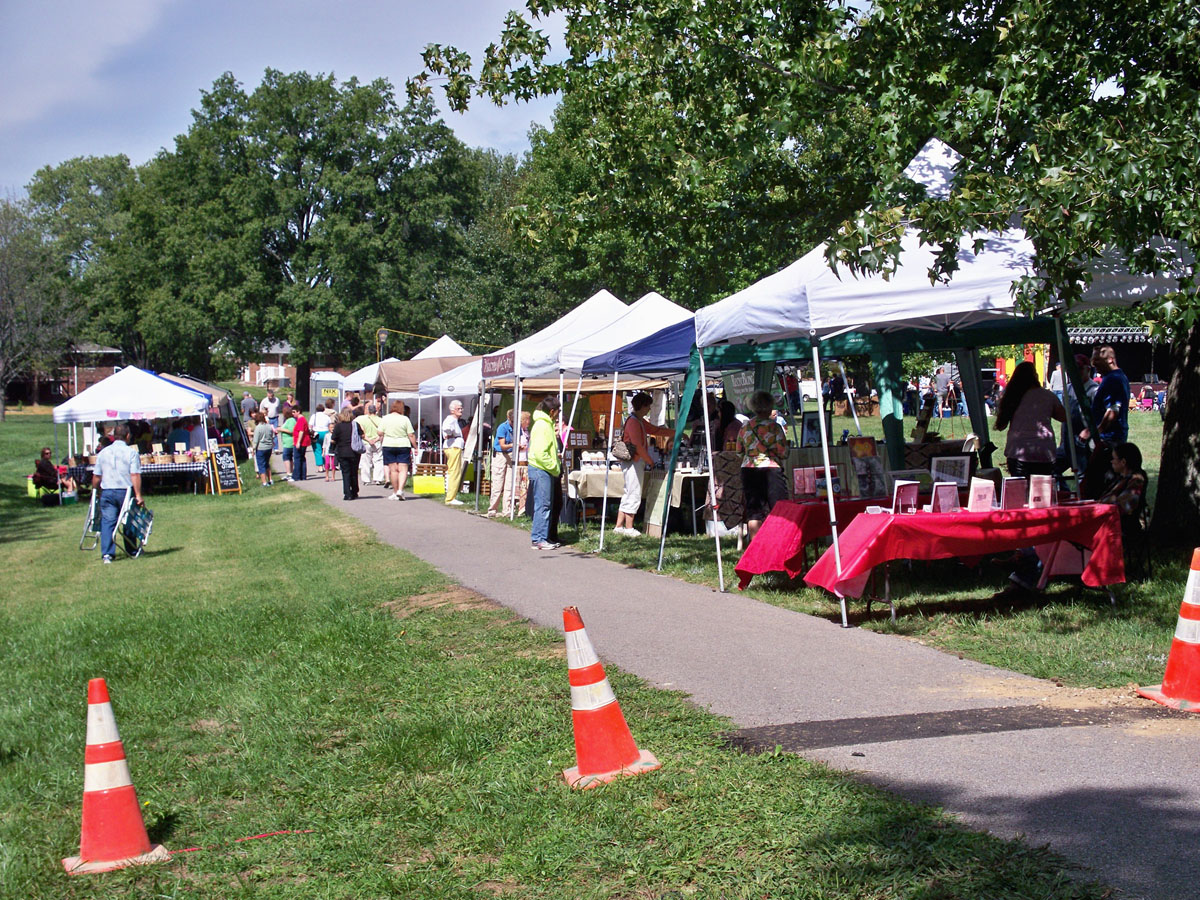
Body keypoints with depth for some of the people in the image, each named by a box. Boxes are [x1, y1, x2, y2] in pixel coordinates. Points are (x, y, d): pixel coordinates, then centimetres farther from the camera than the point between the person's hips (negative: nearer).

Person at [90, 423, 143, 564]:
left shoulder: (103, 452, 9)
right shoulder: (131, 452, -4)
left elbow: (96, 476, 11)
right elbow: (135, 475, -13)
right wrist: (138, 495, -13)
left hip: (107, 492, 2)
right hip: (125, 491, -2)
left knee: (107, 522, 1)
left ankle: (107, 554, -10)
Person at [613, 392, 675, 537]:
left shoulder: (640, 421, 16)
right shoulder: (633, 422, -16)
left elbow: (656, 430, 24)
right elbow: (638, 446, -19)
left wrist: (677, 434, 24)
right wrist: (649, 461, -9)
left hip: (635, 463, 10)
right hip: (634, 463, -10)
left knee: (628, 495, 12)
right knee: (634, 495, -6)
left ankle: (619, 526, 15)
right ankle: (629, 528, -1)